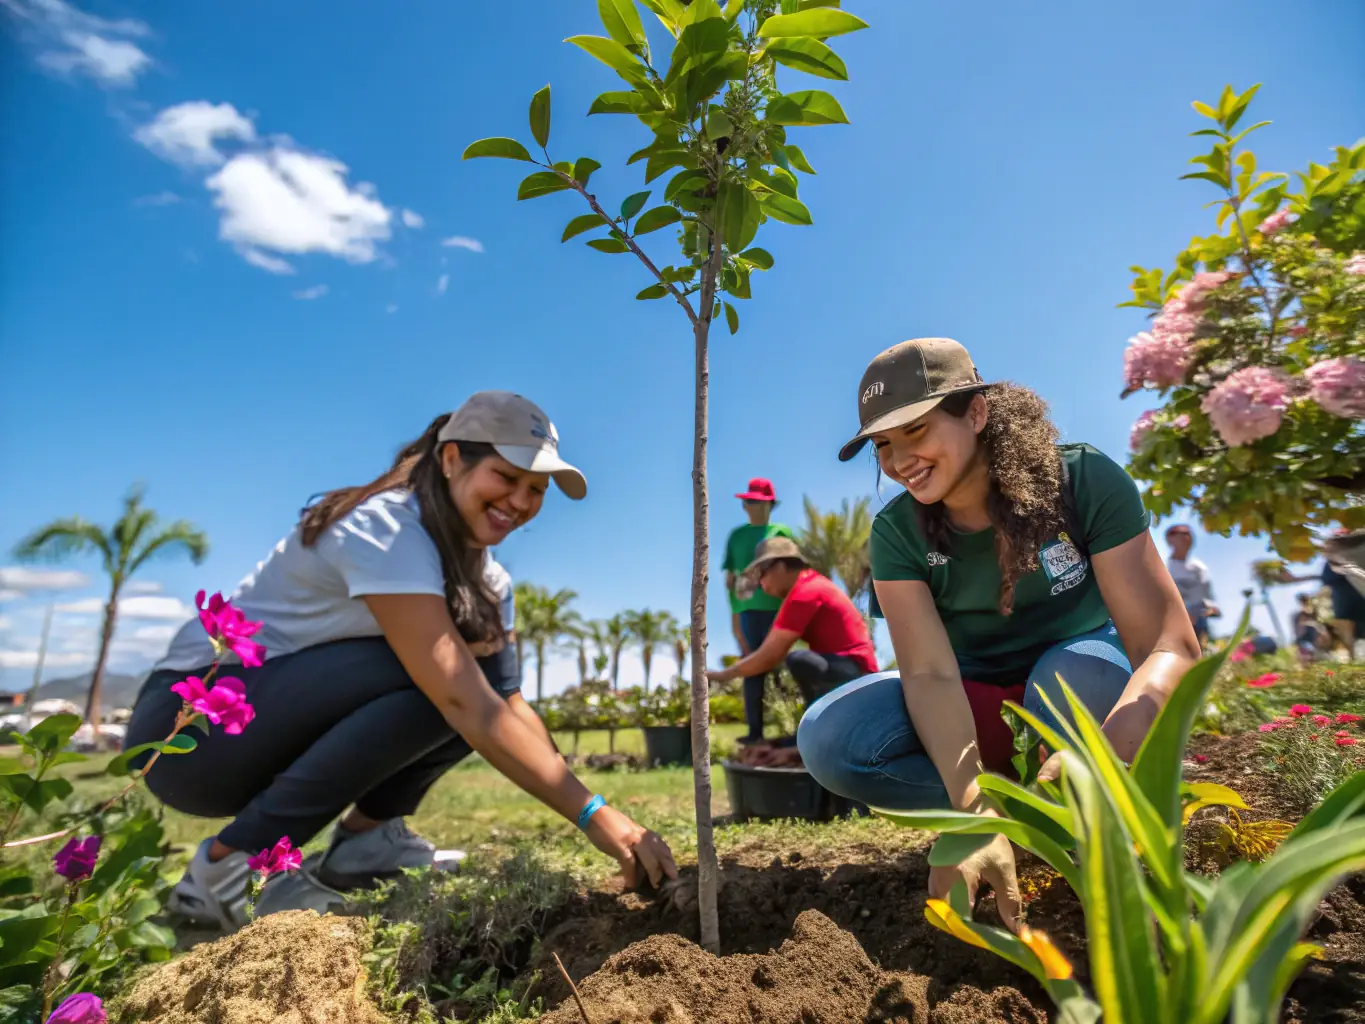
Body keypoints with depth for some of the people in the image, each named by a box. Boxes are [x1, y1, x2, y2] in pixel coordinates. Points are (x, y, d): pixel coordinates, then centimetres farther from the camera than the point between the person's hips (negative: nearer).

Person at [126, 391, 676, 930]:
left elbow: (505, 704, -2)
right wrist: (594, 813, -34)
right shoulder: (386, 530, -26)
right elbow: (464, 705, -34)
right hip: (188, 720, -7)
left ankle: (364, 836, 2)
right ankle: (230, 866, -14)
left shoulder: (461, 548, 0)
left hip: (283, 728, 8)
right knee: (439, 682, -29)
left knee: (486, 666, -10)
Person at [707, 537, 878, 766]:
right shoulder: (810, 583, 13)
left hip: (854, 672, -11)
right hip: (852, 671, 11)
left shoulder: (804, 593, -18)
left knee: (798, 660, -35)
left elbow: (769, 657, -20)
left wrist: (723, 675, -9)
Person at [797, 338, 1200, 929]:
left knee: (1077, 667, -38)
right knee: (828, 740, -24)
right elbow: (931, 673, -26)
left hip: (1086, 683, -1)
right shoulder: (896, 533, -17)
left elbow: (1171, 646, -27)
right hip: (976, 710, 2)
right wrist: (974, 810, -43)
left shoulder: (1084, 481, -21)